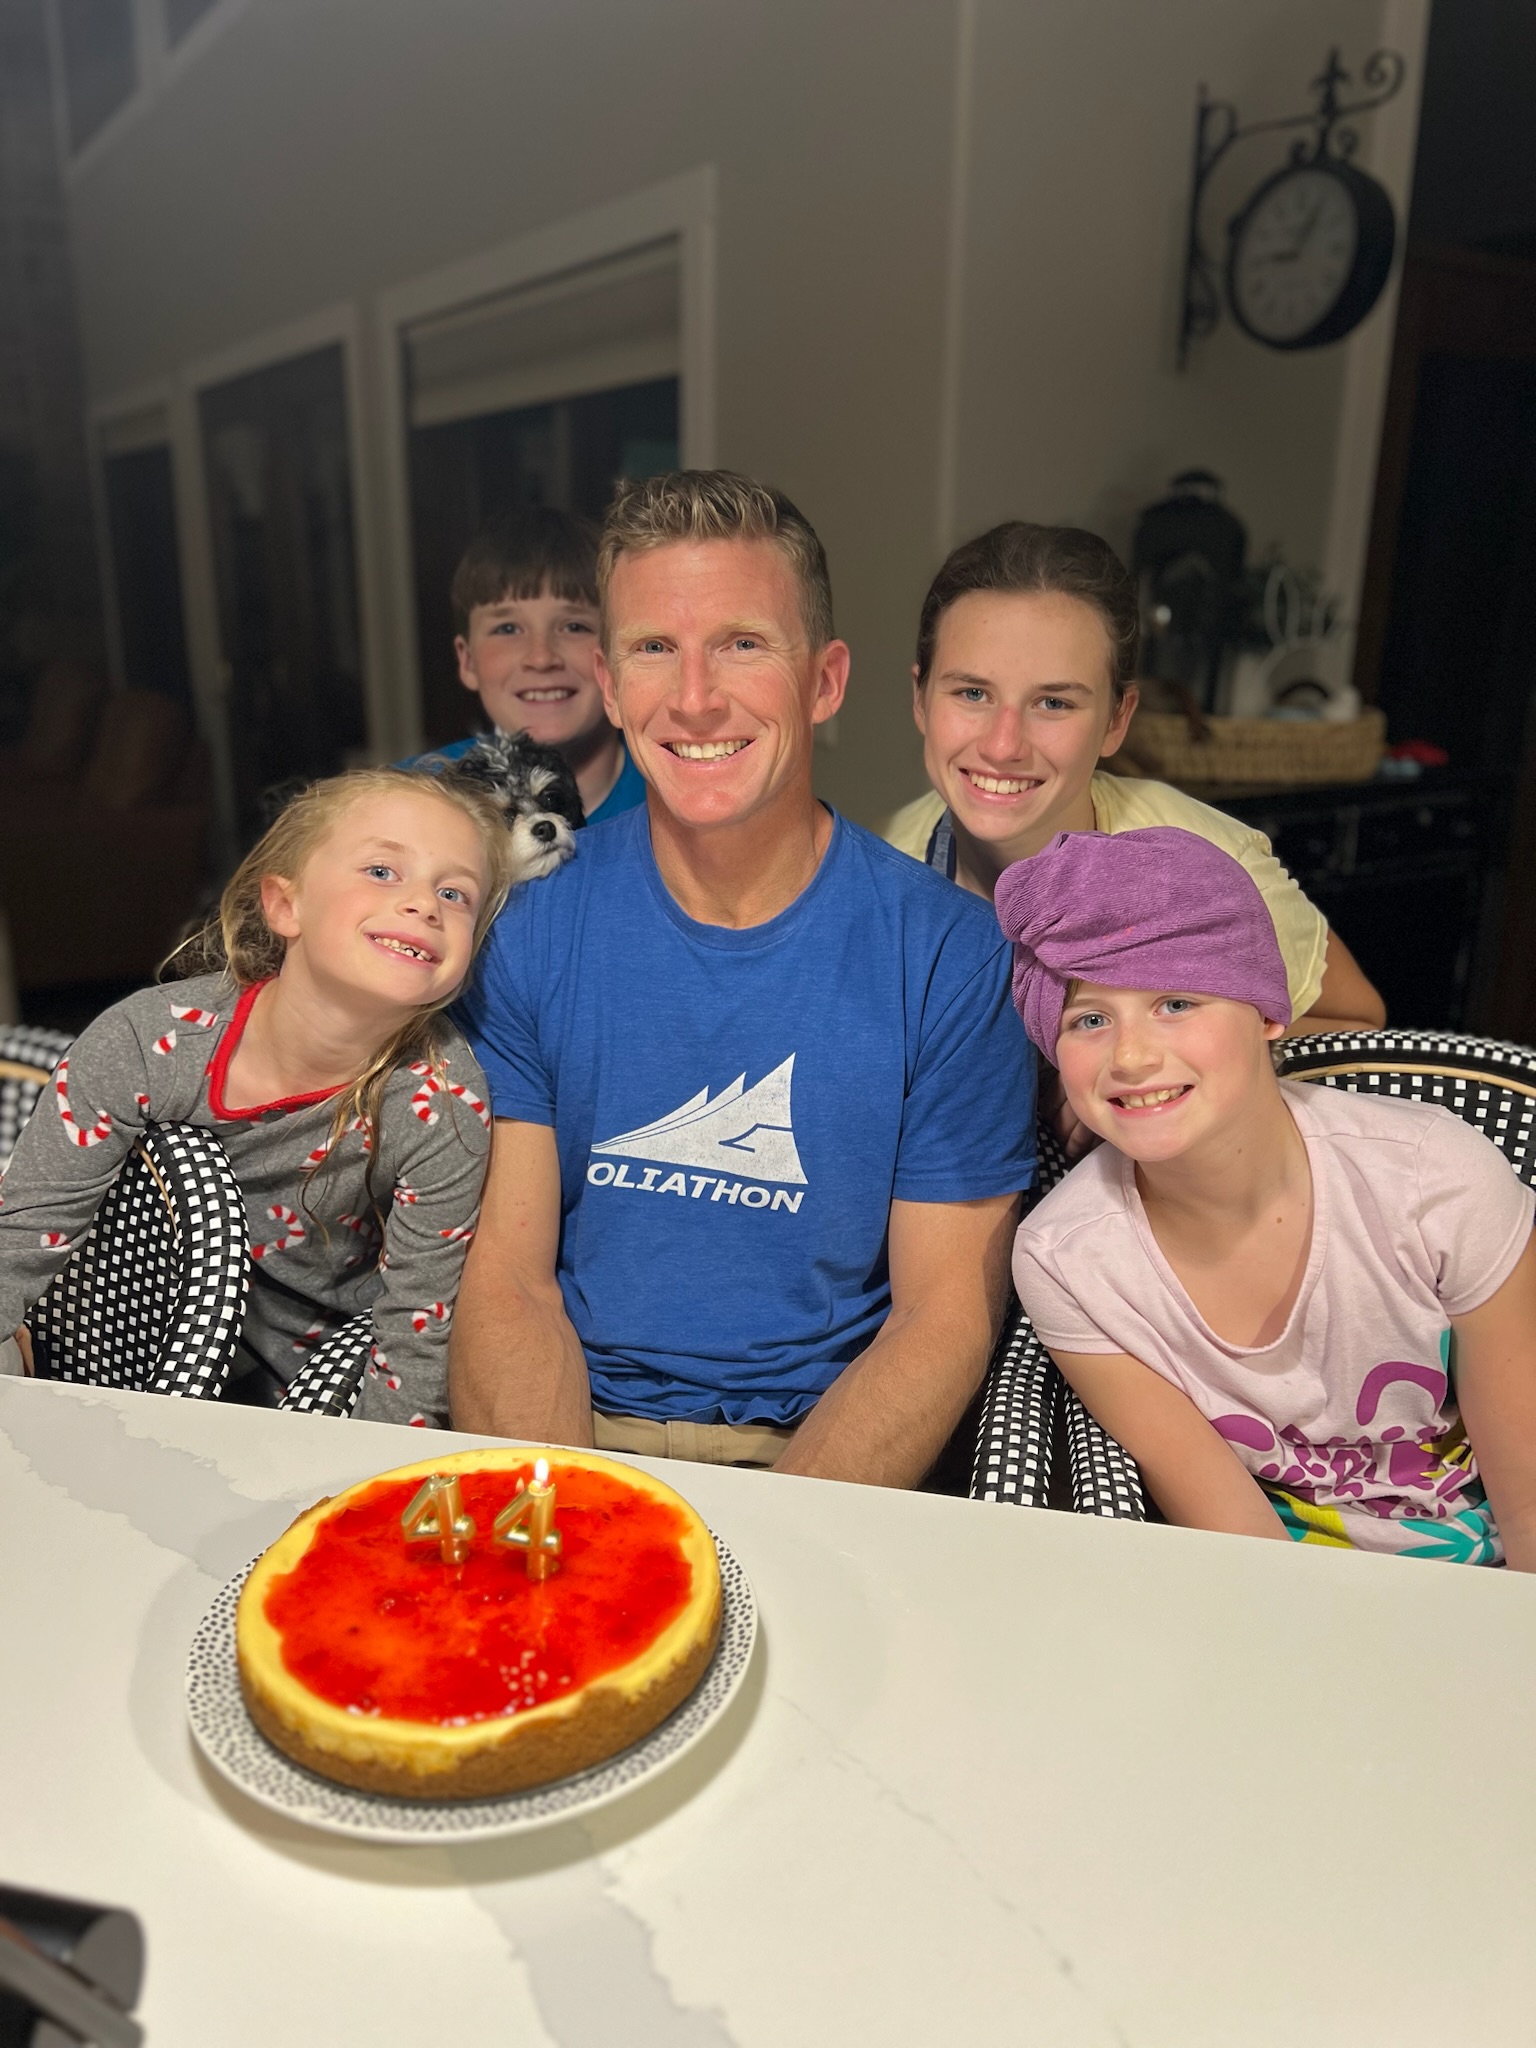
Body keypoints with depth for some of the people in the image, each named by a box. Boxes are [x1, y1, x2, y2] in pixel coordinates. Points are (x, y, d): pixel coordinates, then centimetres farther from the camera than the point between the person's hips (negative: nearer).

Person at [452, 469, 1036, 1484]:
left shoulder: (946, 951, -8)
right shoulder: (530, 925, -3)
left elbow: (946, 1311, -6)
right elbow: (508, 1275, -2)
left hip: (827, 1459, 0)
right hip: (576, 1438, 1)